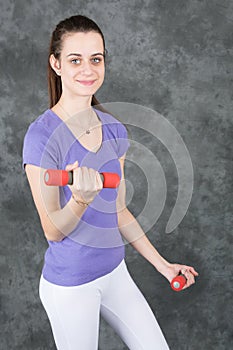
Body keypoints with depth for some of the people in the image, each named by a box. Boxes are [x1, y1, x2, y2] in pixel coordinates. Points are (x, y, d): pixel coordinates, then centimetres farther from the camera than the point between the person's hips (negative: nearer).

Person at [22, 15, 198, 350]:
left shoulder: (114, 129, 1)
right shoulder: (42, 134, -18)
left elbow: (118, 211, 9)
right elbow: (53, 231, -16)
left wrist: (162, 265, 12)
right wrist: (81, 200, -37)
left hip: (115, 271, 6)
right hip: (69, 284, -6)